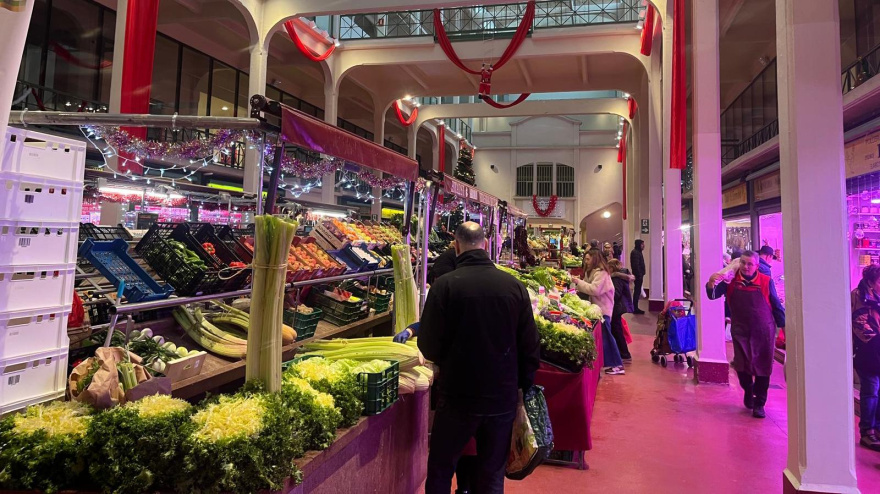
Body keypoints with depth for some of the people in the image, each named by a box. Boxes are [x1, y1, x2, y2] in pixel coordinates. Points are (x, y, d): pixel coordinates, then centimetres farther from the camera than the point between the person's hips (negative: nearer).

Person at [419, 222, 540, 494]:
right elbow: (530, 346, -1)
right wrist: (523, 385, 14)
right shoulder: (514, 285, -5)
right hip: (503, 397, 3)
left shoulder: (445, 285, -14)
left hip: (458, 396, -2)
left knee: (440, 470, 17)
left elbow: (429, 348, -11)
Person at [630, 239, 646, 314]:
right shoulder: (635, 252, -15)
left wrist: (642, 272, 15)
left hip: (639, 274, 10)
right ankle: (635, 309, -3)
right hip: (638, 274, -10)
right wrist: (639, 275, -21)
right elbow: (636, 265, -21)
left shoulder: (638, 252, 17)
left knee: (637, 291, 13)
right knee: (637, 291, -7)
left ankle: (635, 308, 18)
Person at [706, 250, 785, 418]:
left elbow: (776, 306, 4)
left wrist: (783, 326, 4)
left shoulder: (766, 282, -3)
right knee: (742, 365, -1)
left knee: (763, 368, 5)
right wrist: (711, 284, -27)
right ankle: (748, 391, 30)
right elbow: (713, 295, -6)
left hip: (764, 332, 0)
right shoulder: (731, 281, -3)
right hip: (741, 331, 0)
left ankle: (759, 403, 20)